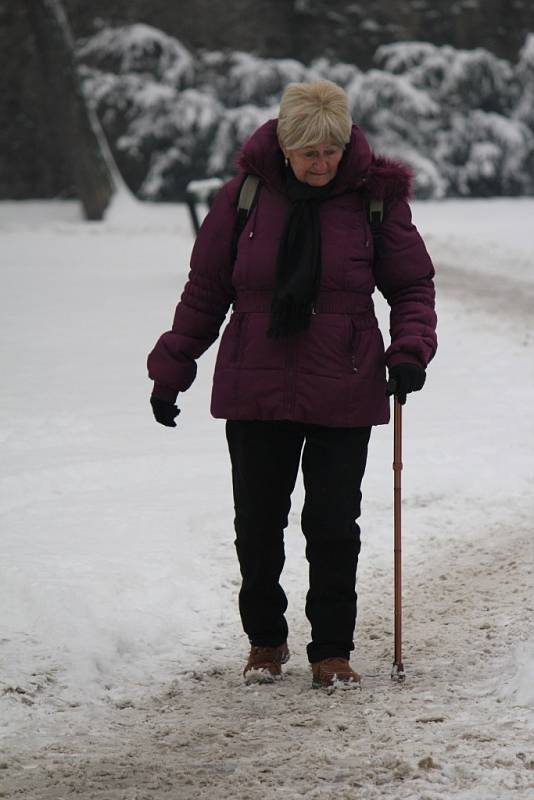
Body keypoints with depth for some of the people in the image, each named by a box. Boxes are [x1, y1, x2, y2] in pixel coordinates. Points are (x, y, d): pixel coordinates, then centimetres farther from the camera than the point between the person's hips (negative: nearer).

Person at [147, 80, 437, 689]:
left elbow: (412, 285, 7)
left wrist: (409, 351, -10)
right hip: (255, 388, 1)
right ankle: (265, 639, 27)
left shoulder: (374, 197, -2)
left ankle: (333, 650, 14)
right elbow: (205, 292, 7)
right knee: (257, 522, 7)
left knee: (334, 524, 0)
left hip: (343, 393, -1)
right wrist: (171, 371, 8)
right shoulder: (244, 197, -2)